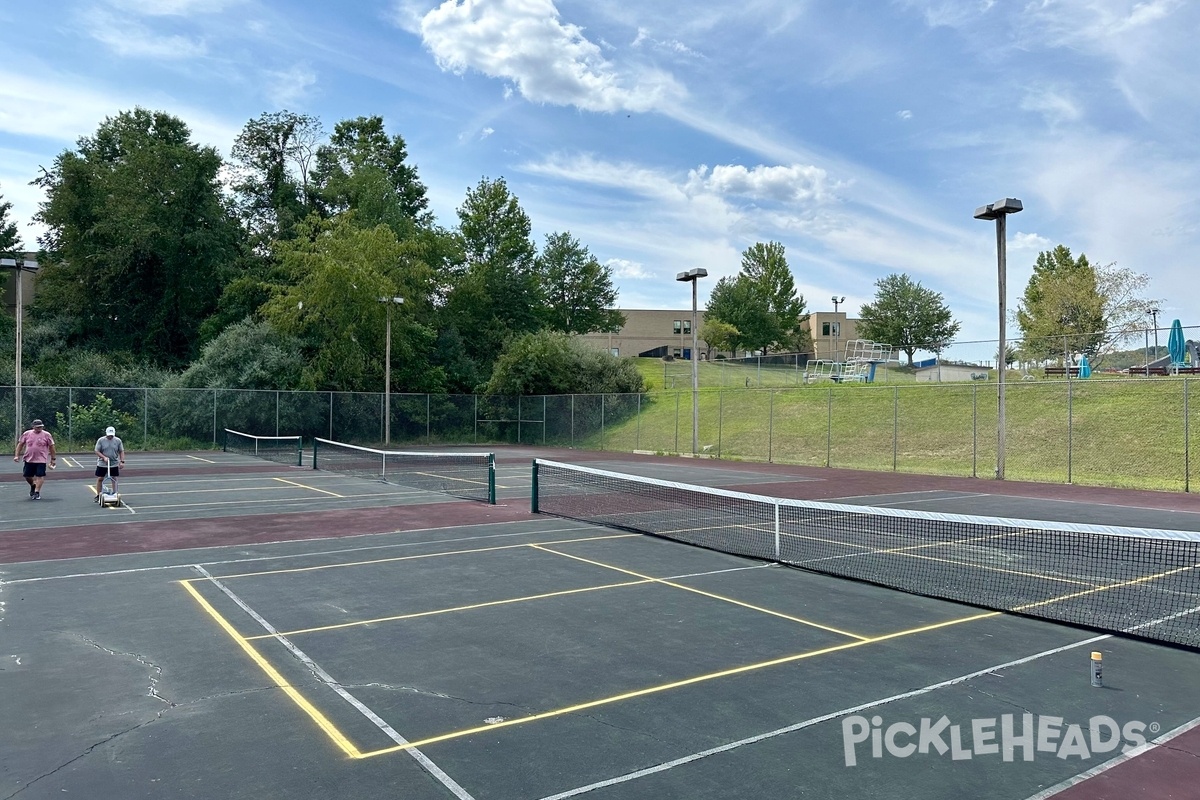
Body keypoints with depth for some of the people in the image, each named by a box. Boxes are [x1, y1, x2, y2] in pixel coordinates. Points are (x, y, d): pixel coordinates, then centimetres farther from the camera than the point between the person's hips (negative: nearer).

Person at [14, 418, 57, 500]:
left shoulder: (46, 435, -2)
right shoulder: (27, 434, 3)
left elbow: (51, 447, 2)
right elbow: (20, 444, 11)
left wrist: (53, 459, 2)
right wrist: (17, 455, 4)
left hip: (41, 460, -3)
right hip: (29, 460, 3)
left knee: (40, 476, -9)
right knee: (27, 476, 9)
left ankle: (37, 492, -3)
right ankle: (33, 486, 39)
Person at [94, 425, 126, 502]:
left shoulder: (118, 441, -1)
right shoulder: (101, 440, -6)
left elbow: (121, 452, 2)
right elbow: (97, 451, -7)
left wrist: (122, 461, -9)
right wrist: (104, 457, -22)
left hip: (114, 464, 1)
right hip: (102, 464, -1)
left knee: (114, 479, 5)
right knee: (100, 479, 4)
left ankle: (115, 494, 15)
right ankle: (98, 495, 14)